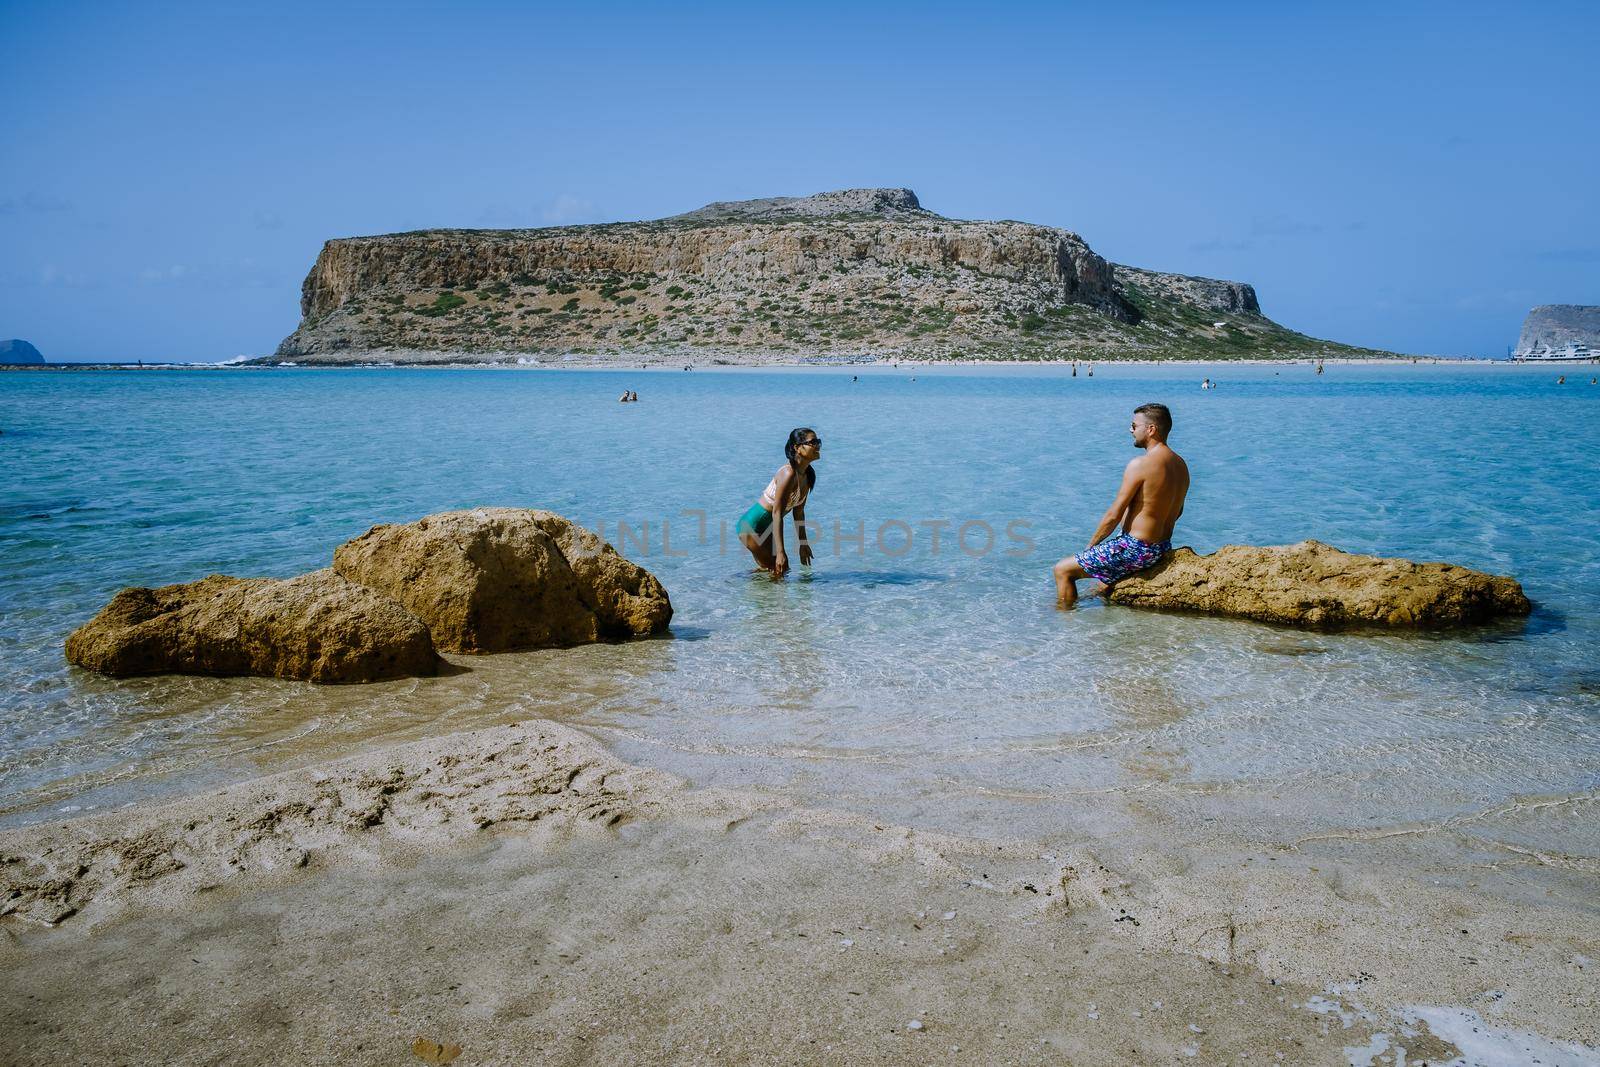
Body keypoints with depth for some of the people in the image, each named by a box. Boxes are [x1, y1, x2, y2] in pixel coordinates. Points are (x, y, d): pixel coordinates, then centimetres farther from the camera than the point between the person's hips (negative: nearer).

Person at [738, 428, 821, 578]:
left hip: (766, 528, 9)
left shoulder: (808, 475, 1)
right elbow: (777, 513, -28)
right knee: (777, 572, -7)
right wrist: (780, 552, -30)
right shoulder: (788, 474, -26)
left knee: (783, 570, 15)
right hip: (752, 525, -9)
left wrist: (803, 544, 15)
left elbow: (798, 511, 12)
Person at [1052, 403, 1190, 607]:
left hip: (1135, 549, -9)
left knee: (1062, 570, 2)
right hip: (1164, 548, 9)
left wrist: (1090, 546, -5)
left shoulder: (1140, 464, -21)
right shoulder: (1181, 465, 5)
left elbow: (1114, 515, -17)